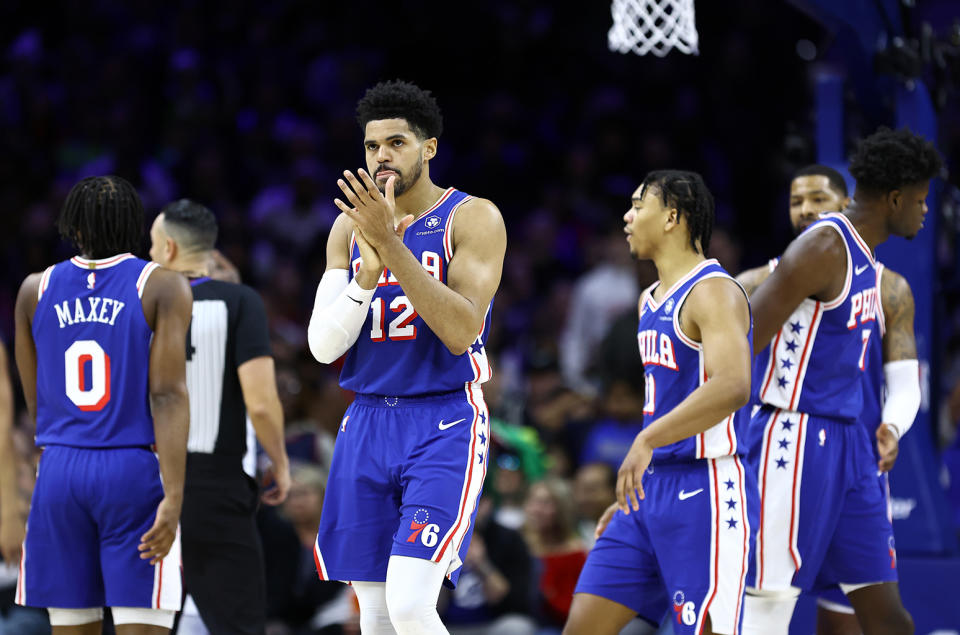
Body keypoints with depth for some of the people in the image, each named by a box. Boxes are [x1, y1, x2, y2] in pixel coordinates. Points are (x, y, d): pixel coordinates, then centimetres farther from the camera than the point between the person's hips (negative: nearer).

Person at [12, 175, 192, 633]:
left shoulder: (36, 290, 7)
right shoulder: (163, 288, -3)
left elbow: (35, 405, 14)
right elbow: (168, 394, -12)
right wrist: (173, 498, -16)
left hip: (59, 474, 3)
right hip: (134, 474, -3)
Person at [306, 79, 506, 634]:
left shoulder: (474, 218, -6)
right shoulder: (351, 226, 9)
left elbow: (460, 333, -19)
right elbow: (324, 346, 2)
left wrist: (391, 245, -25)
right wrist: (370, 271, -16)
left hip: (445, 426, -5)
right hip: (368, 426, 6)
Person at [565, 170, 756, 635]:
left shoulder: (713, 292, -13)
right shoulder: (650, 301, 18)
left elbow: (732, 387, -29)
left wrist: (648, 440, -34)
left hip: (706, 492, -9)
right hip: (652, 491, 9)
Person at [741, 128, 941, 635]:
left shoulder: (867, 259, 15)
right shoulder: (824, 248, -15)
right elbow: (743, 343, -18)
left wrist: (888, 427, 16)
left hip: (848, 442, 9)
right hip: (796, 439, -9)